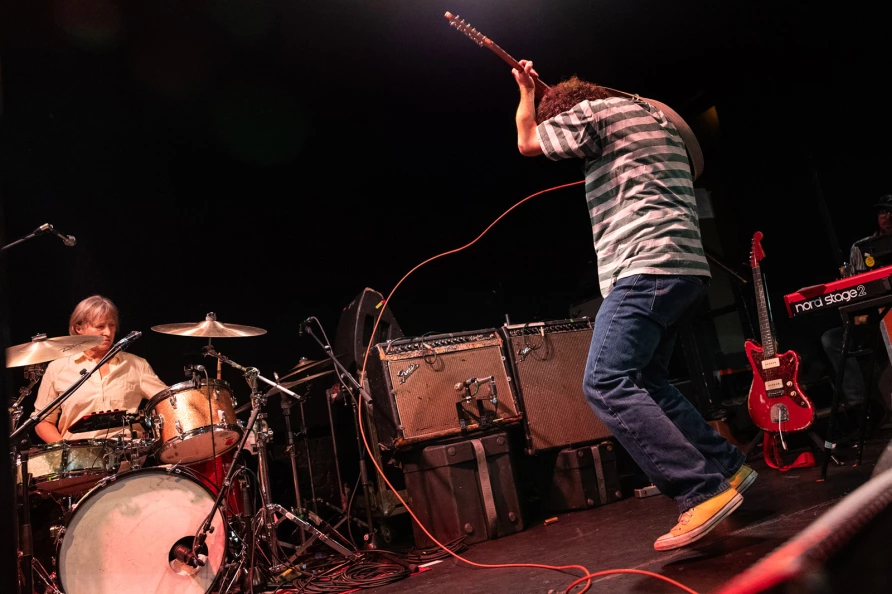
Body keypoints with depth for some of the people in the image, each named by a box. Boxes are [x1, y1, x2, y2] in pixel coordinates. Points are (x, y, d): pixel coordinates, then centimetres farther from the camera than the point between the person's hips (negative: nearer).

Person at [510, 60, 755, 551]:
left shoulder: (595, 111, 1)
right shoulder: (656, 120, 28)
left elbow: (527, 142, 11)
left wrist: (527, 91, 30)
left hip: (647, 266, -10)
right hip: (686, 269, 10)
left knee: (606, 385, -17)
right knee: (646, 382, 18)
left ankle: (705, 491, -20)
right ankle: (727, 467, 18)